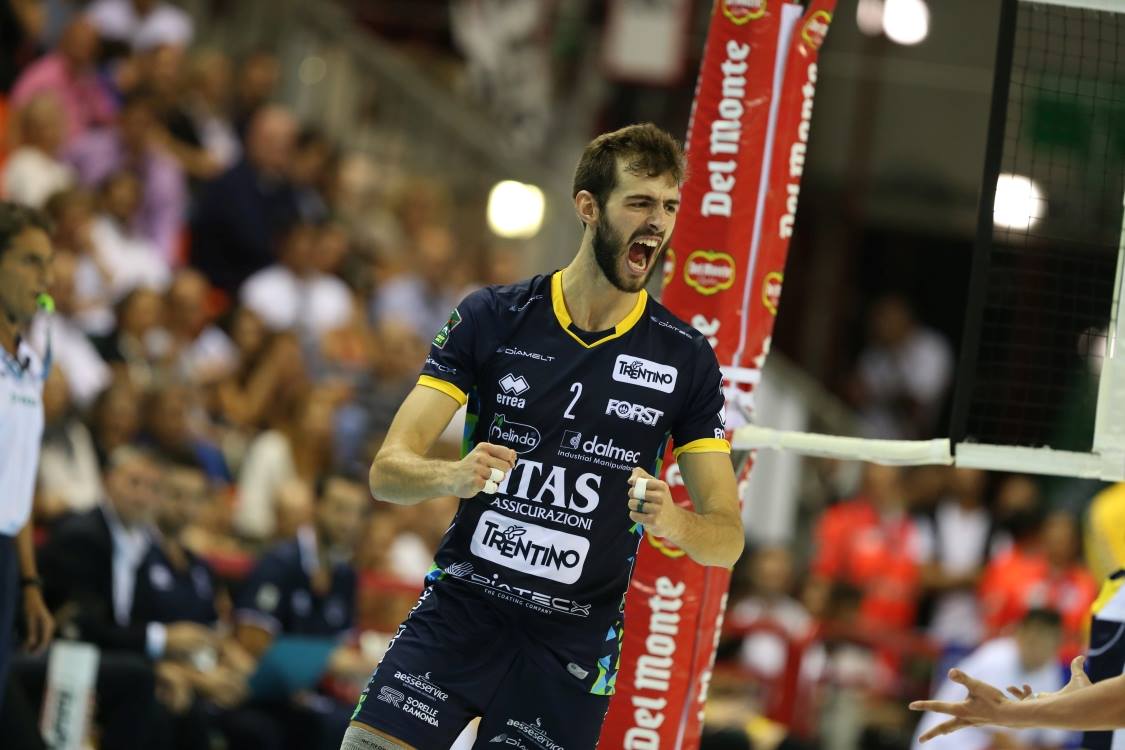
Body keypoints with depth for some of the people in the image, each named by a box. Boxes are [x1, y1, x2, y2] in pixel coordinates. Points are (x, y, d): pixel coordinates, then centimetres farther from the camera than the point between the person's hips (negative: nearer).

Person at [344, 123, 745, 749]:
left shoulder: (686, 358, 1)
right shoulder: (491, 317, -1)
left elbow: (728, 538, 1)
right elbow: (389, 470, -4)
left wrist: (672, 522, -22)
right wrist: (455, 476, -27)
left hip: (575, 647, 0)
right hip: (459, 612, 0)